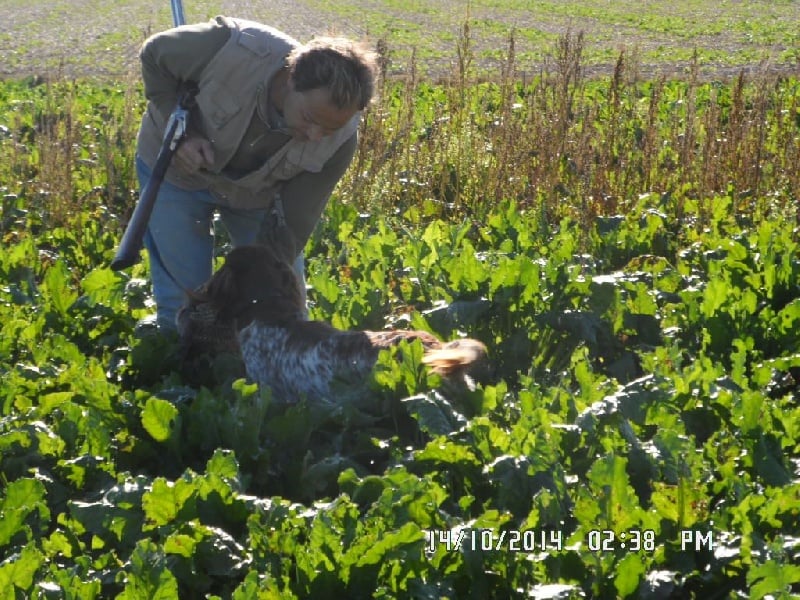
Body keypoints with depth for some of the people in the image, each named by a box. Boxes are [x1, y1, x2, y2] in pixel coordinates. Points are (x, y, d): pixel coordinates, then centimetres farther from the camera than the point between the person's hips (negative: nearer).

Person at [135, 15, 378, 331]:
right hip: (175, 171, -2)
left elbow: (293, 227, -21)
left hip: (256, 192, 2)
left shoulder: (339, 138, -30)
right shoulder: (230, 49, -39)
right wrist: (181, 132, -27)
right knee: (183, 298, -2)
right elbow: (154, 55, -18)